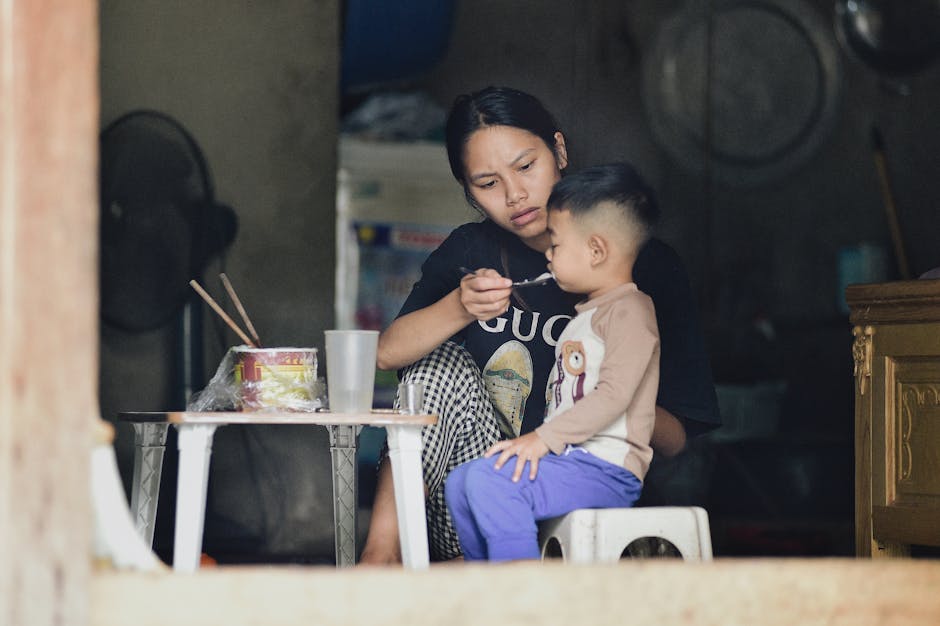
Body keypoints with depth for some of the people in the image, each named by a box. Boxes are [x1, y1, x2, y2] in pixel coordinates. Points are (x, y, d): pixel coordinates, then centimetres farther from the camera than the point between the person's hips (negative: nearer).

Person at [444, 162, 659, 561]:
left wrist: (545, 438, -22)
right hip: (571, 459, 10)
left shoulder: (630, 310, -9)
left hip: (606, 468, -10)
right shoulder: (585, 315, 24)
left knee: (491, 479, -26)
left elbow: (615, 393, -21)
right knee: (459, 483, 6)